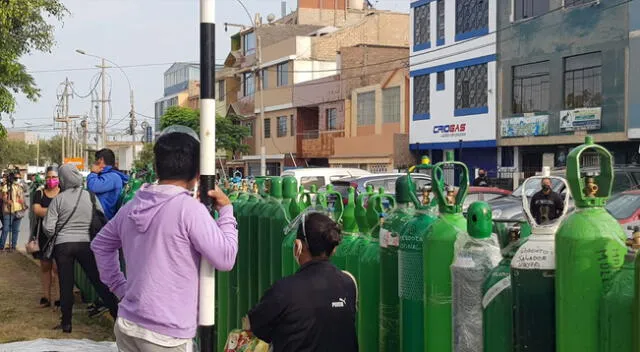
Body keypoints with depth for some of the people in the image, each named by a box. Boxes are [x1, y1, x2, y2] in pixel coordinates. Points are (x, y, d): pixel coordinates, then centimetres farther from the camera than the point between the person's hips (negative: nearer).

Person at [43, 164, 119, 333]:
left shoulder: (58, 199, -4)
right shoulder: (90, 196, 0)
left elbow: (48, 228, -7)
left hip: (63, 245, -1)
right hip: (86, 244, 1)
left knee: (66, 285, 7)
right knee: (99, 281, 6)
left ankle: (66, 323, 14)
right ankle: (118, 315, 6)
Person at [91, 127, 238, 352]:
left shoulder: (131, 207, 7)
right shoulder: (189, 208, -15)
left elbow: (100, 245, 22)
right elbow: (225, 259, -15)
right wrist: (226, 210, -4)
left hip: (127, 325, 7)